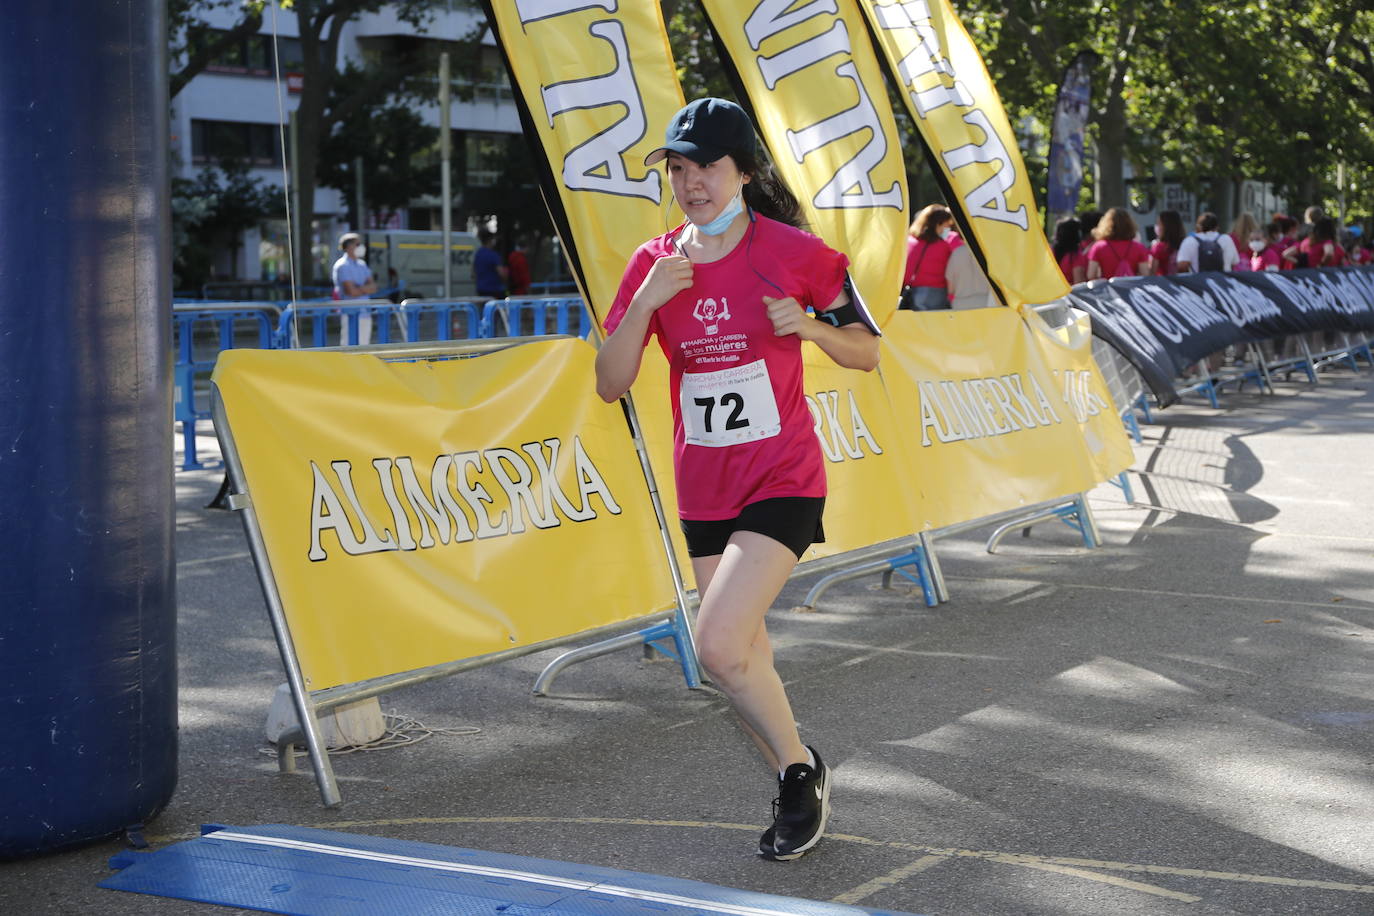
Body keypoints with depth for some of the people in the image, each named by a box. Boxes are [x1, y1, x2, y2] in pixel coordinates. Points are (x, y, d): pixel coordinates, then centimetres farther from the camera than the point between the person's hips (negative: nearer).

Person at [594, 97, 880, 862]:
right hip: (704, 491, 5)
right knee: (746, 657, 13)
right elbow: (611, 385, -2)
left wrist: (810, 324, -20)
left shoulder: (793, 252, -8)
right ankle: (804, 793, 34)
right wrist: (647, 300, -15)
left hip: (783, 482, -5)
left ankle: (802, 768, 7)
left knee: (720, 644, -19)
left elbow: (866, 352, 0)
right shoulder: (655, 264, 2)